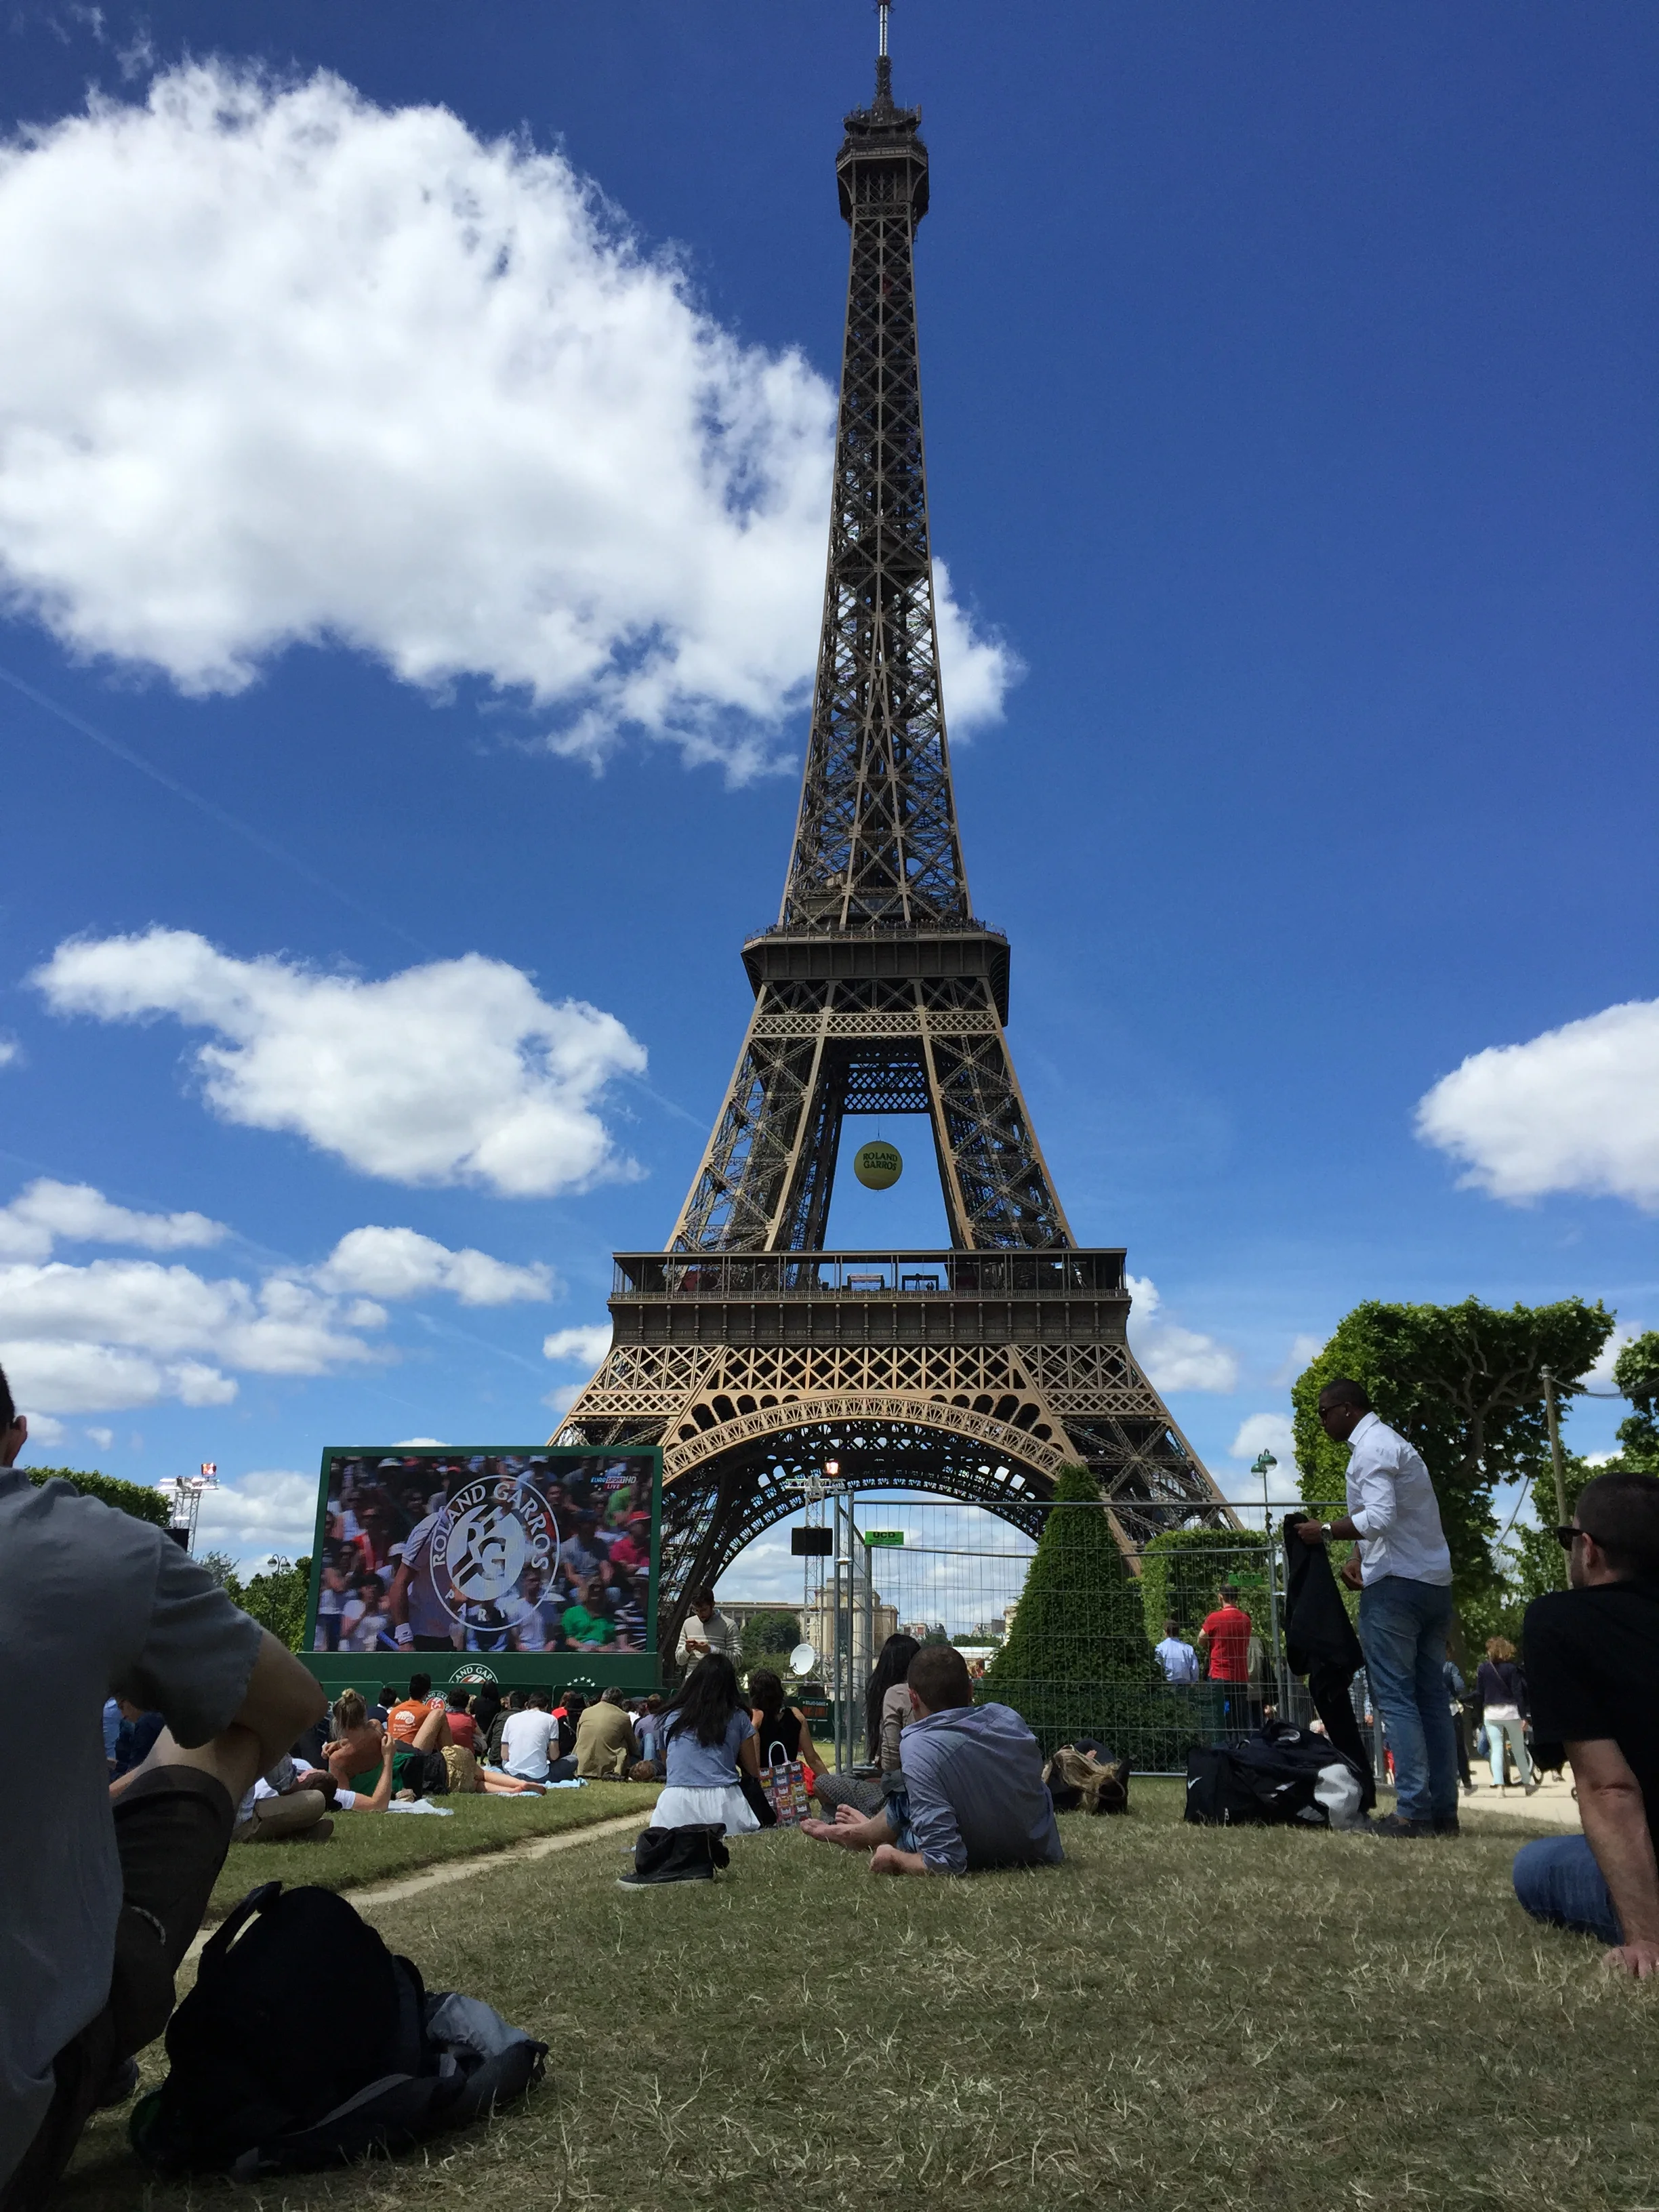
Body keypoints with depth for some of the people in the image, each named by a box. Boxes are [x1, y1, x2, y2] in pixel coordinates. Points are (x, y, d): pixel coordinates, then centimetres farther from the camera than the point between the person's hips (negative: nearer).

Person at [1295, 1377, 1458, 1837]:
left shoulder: (1370, 1448, -11)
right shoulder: (1392, 1442, 20)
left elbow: (1380, 1517, -23)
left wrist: (1327, 1532, -13)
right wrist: (1363, 1560, 17)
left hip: (1395, 1585, -10)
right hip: (1435, 1584, 10)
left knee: (1395, 1698, -6)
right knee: (1432, 1698, 9)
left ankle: (1413, 1812, -8)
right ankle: (1443, 1811, 11)